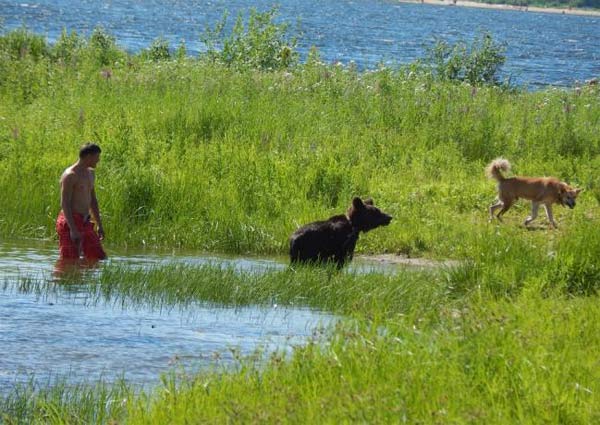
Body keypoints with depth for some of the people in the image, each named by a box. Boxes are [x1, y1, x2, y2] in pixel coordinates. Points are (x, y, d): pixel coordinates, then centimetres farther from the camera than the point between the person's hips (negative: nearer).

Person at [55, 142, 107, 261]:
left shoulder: (90, 173, 15)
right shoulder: (70, 175, -13)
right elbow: (65, 204, -18)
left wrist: (99, 225, 20)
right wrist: (73, 229, -25)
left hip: (85, 223, 9)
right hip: (70, 222, -9)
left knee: (100, 258, 6)